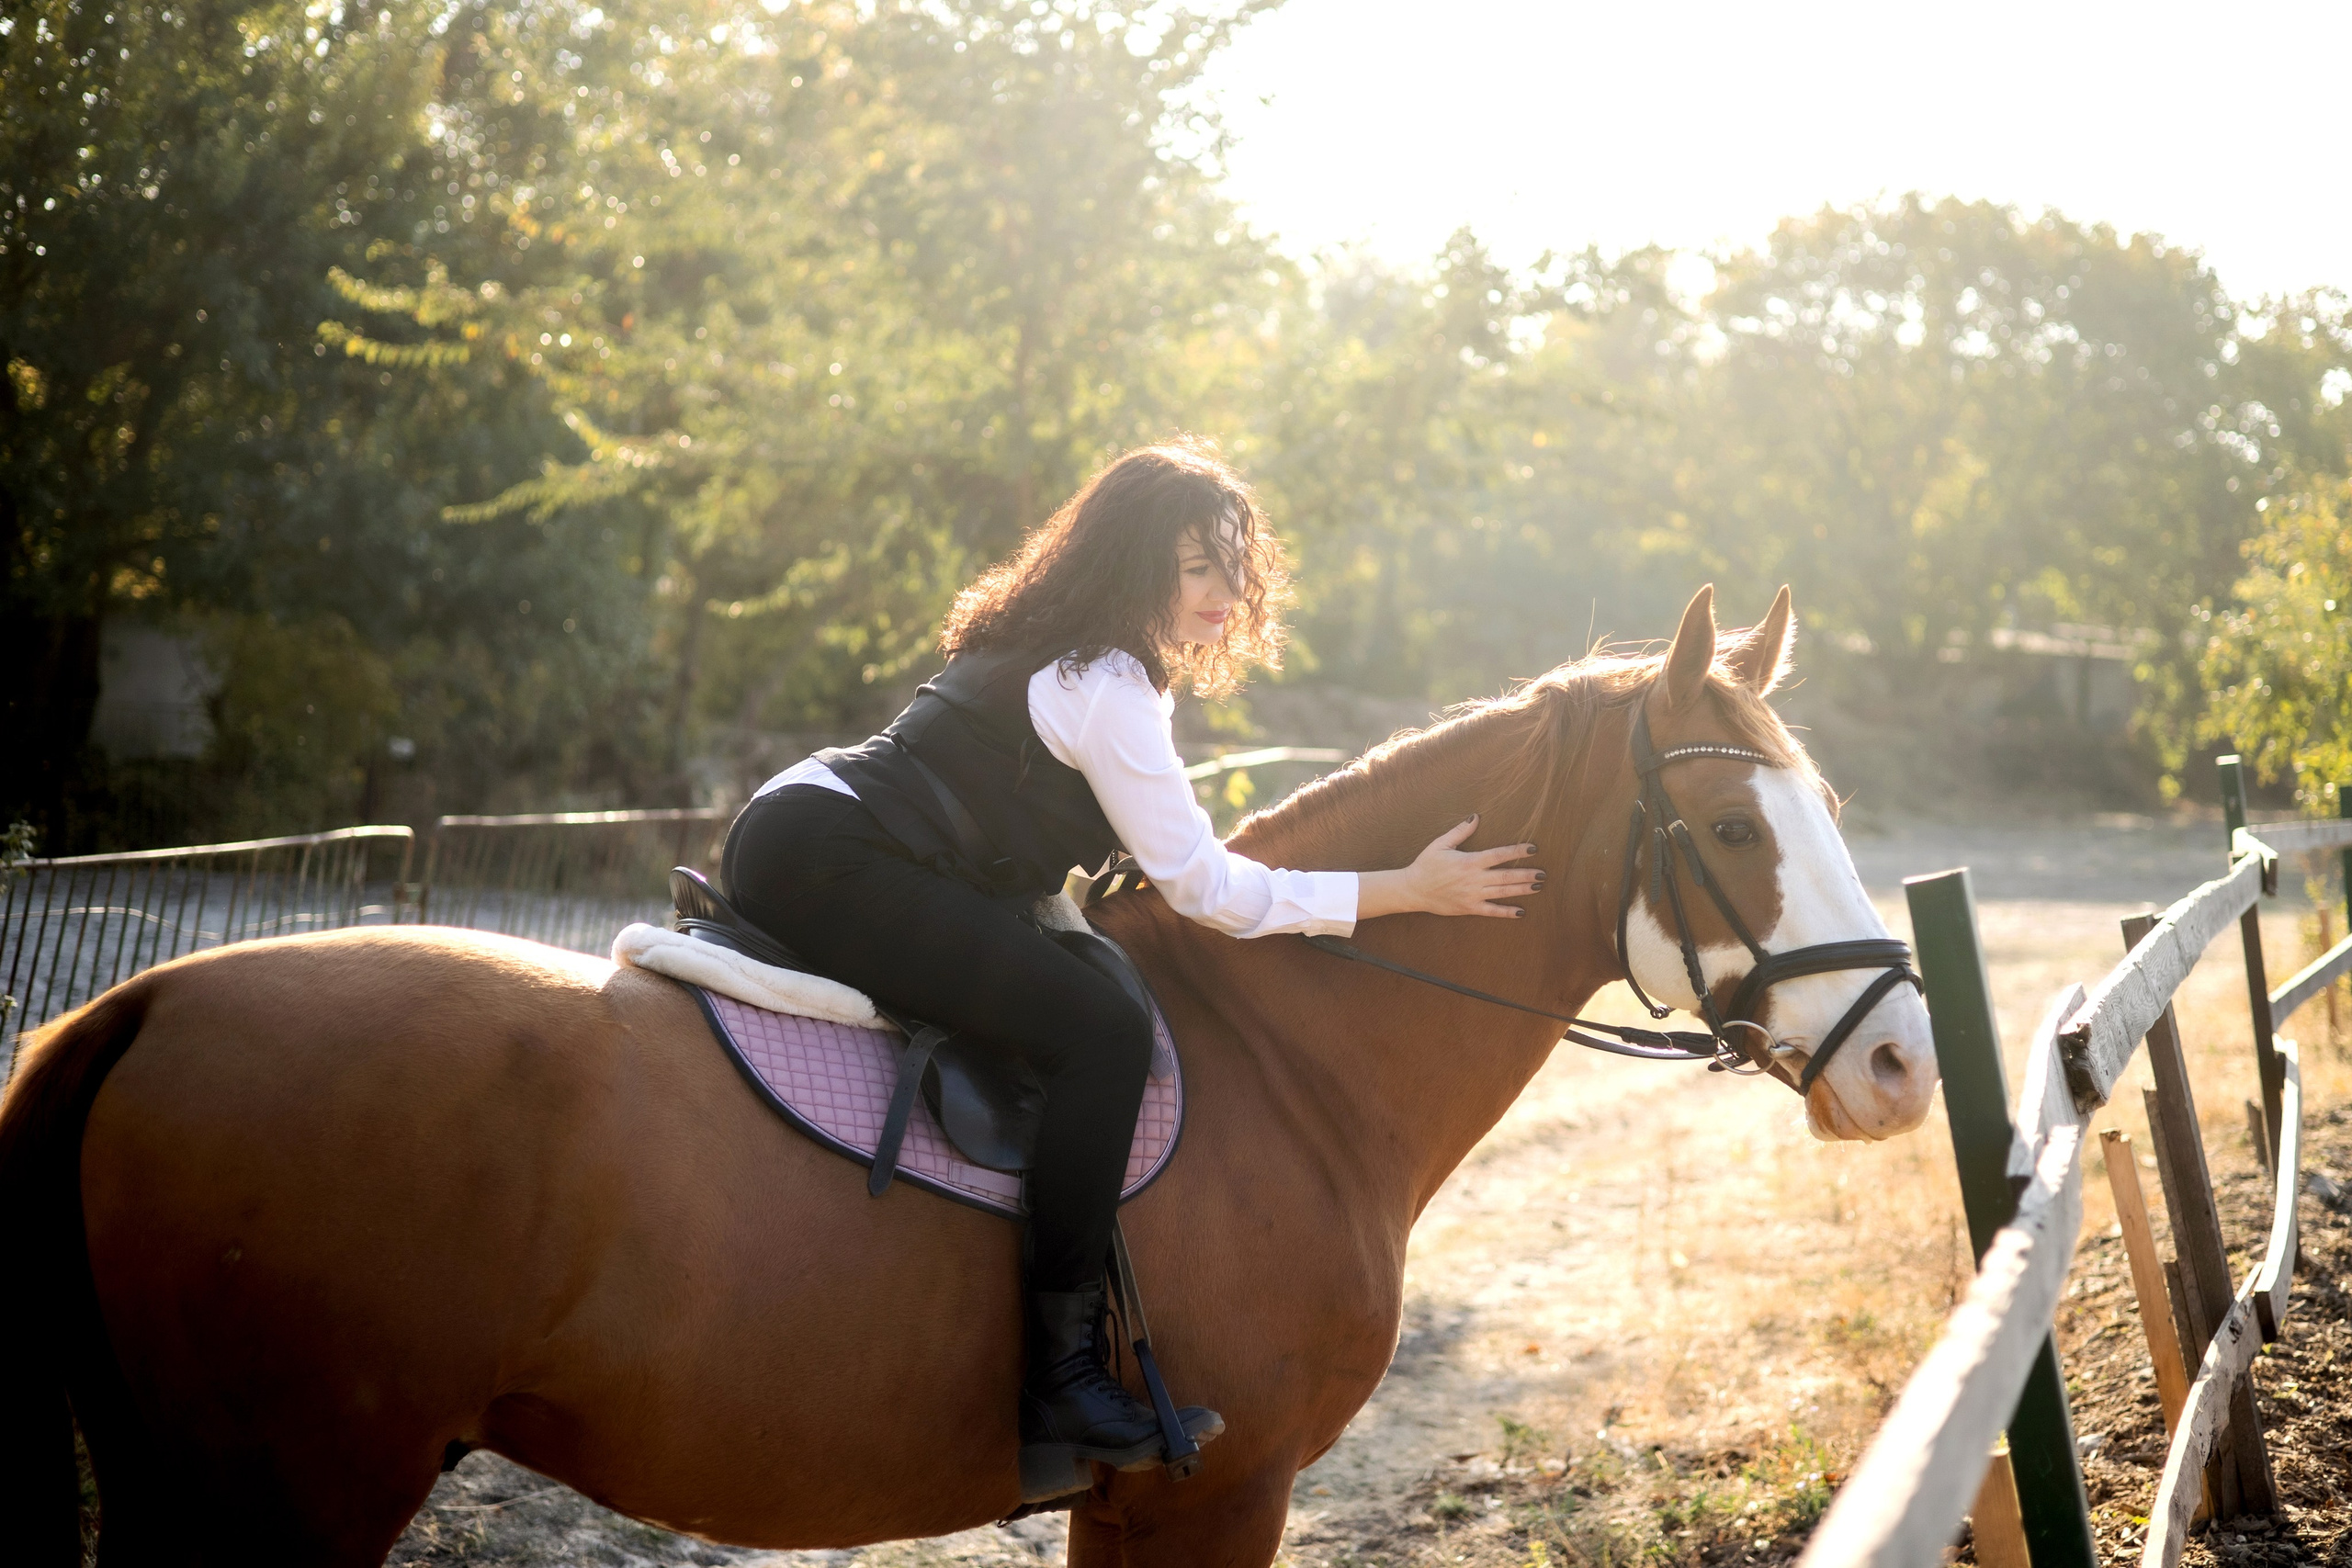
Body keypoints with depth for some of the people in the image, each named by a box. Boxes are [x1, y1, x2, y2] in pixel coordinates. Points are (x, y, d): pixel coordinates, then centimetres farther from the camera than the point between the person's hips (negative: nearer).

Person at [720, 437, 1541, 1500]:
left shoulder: (1075, 660, 22)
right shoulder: (1109, 689, -9)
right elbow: (1205, 888, -8)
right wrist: (1408, 890, -5)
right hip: (825, 859, -11)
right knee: (1101, 1036, -19)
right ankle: (1060, 1375, -21)